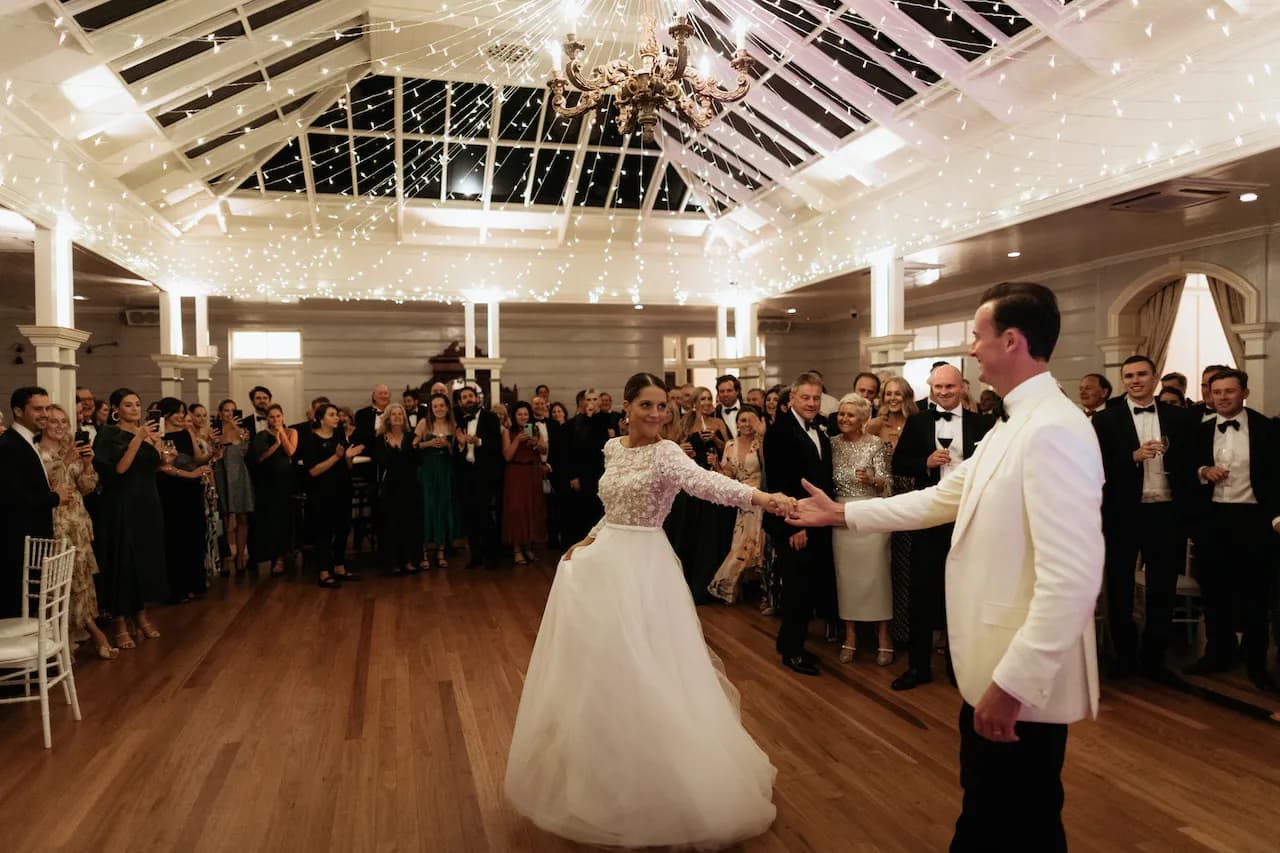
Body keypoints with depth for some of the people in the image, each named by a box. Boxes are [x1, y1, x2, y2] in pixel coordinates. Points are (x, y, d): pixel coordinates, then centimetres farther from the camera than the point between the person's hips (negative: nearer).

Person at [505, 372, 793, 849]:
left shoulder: (665, 453, -13)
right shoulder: (612, 449, 8)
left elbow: (705, 482, -32)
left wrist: (761, 497, -48)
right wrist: (590, 539, 6)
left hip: (642, 571, -7)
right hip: (603, 565, 7)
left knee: (643, 675, -4)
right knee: (595, 673, 15)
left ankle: (656, 784, 14)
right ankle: (600, 778, 35)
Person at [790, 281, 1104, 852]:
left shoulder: (1053, 429, -24)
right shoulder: (1009, 428, 10)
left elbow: (1072, 577, -29)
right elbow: (939, 500, 18)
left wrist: (1013, 682, -27)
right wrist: (842, 513, 18)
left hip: (1024, 683, -10)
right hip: (993, 667, 10)